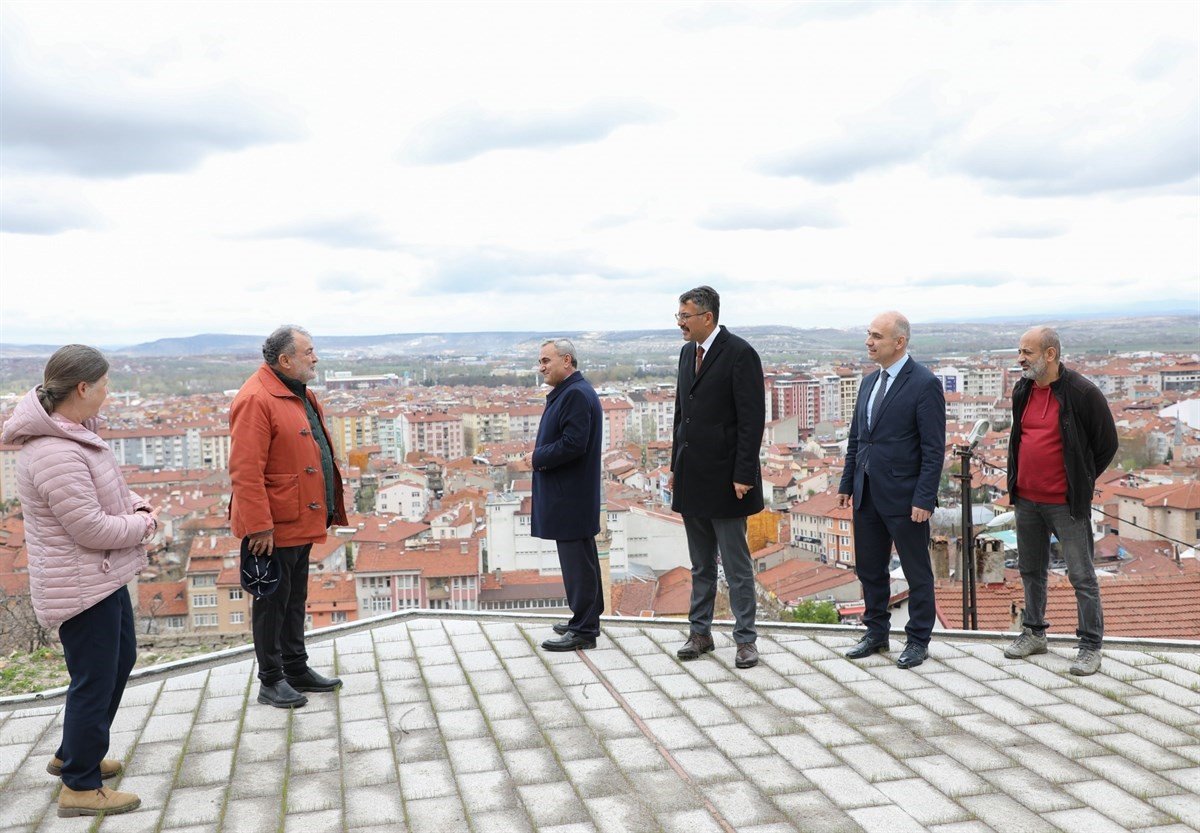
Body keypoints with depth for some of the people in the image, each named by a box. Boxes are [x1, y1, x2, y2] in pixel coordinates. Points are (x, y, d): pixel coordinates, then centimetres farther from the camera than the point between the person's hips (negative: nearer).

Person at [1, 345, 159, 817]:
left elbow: (109, 490, 18)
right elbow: (92, 529, -27)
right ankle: (81, 788, 19)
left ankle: (73, 755, 41)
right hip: (82, 586, -11)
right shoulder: (54, 454, -28)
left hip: (104, 576, 11)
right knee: (94, 681, 2)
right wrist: (141, 525, -11)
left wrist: (137, 508, 0)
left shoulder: (74, 432, 4)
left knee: (120, 660, 24)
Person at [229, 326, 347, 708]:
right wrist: (259, 526, -25)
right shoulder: (256, 399, -19)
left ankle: (297, 669, 31)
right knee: (272, 601, 4)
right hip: (275, 527, -10)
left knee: (295, 599, 19)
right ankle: (271, 681, 16)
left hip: (301, 522, 10)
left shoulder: (299, 395, 13)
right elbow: (246, 471, -24)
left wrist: (327, 510, 19)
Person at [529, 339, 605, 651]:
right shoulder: (567, 392, 14)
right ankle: (586, 619, 30)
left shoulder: (576, 394, -18)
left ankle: (583, 631, 4)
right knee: (581, 558, 18)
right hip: (567, 494, 11)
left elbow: (573, 444, -25)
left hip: (571, 496, -11)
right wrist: (540, 452, 4)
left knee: (577, 561, -4)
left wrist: (538, 457, -12)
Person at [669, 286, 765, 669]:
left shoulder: (740, 354, -12)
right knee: (701, 564, 15)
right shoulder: (688, 352, 12)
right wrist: (676, 467, 14)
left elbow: (752, 419, -14)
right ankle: (700, 632, 24)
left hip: (724, 477, -7)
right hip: (692, 478, 7)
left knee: (736, 565, 2)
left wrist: (743, 475, -17)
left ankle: (745, 639, 11)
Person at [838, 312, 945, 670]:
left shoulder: (925, 384, -12)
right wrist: (847, 483, 13)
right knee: (869, 568, 15)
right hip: (867, 494, 7)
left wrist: (924, 499, -18)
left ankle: (918, 640, 21)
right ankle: (876, 632, 31)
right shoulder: (869, 382, 11)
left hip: (904, 497, -7)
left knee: (917, 572, 7)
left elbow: (934, 449, -14)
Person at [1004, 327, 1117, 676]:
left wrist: (1080, 482, 2)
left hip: (1066, 503, -6)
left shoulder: (1082, 393, -14)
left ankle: (1091, 646, 10)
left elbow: (1106, 444, -4)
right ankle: (1034, 633, 31)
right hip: (1026, 500, 7)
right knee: (1031, 570, 17)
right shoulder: (1023, 390, 6)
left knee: (1081, 575, 1)